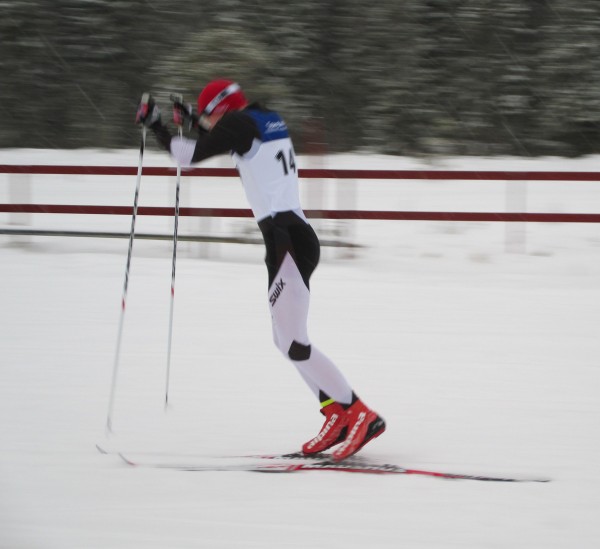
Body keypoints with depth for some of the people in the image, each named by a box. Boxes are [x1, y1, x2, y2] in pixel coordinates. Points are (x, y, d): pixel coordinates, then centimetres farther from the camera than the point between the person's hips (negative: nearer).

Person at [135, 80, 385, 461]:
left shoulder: (240, 122, -7)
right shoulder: (268, 120, 17)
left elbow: (189, 155, -2)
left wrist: (156, 125, 12)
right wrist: (193, 121, 45)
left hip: (286, 238, -10)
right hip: (295, 234, 10)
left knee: (295, 344, -12)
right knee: (286, 339, 14)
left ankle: (360, 414, -17)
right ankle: (338, 417, 10)